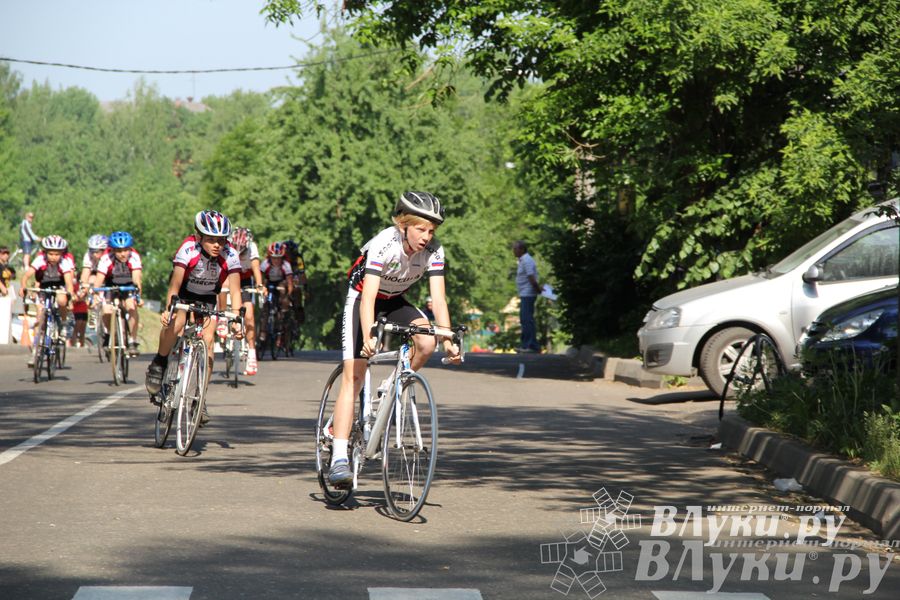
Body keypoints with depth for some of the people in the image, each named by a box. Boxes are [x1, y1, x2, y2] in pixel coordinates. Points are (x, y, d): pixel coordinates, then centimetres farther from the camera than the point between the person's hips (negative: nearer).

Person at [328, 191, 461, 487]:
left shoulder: (434, 250, -19)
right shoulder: (384, 243, -31)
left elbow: (438, 298, -21)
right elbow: (369, 297, -38)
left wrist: (448, 339, -33)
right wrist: (368, 337, -51)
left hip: (394, 302, 4)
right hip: (362, 299, -4)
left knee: (426, 343, -26)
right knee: (353, 375, -16)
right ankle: (339, 458, -21)